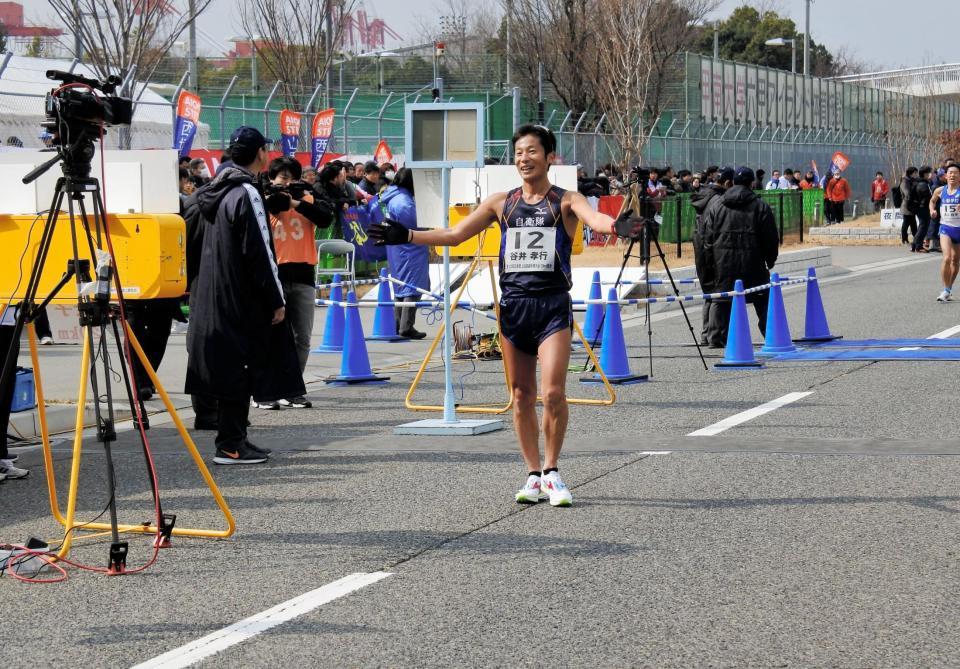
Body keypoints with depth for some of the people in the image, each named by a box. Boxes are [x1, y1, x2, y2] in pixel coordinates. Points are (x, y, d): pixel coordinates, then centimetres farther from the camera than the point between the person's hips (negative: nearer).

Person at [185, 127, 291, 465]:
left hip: (215, 296, 9)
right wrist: (277, 301, -13)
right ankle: (230, 445, -3)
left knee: (232, 369, 13)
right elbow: (259, 252, -18)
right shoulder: (246, 193, -15)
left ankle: (234, 440, 18)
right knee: (241, 368, -5)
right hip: (240, 299, -9)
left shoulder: (218, 192, 13)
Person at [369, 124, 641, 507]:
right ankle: (534, 475, 17)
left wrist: (615, 226, -43)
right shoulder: (501, 203, 10)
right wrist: (406, 236, 1)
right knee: (521, 395, 7)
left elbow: (593, 218, -20)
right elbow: (454, 235, 11)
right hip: (513, 305, 4)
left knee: (553, 393, -13)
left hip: (553, 306, -3)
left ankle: (552, 472, 5)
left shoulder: (565, 201, 0)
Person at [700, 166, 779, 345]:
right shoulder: (761, 206, -1)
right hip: (752, 262, -2)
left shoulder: (715, 204, 4)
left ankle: (717, 336, 5)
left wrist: (709, 260, 12)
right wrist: (770, 259, 13)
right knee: (763, 300, 7)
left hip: (723, 262, 2)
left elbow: (708, 235, 5)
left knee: (722, 298, 8)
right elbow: (770, 237, 1)